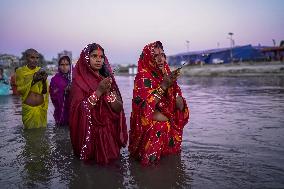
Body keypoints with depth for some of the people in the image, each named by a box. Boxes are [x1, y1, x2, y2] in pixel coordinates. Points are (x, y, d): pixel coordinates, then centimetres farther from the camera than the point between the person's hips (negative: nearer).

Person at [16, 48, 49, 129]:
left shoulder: (41, 71, 5)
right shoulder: (20, 71, -1)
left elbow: (45, 91, 3)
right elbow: (20, 90, -9)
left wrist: (44, 81, -16)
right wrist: (33, 80, -19)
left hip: (41, 108, 2)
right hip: (28, 108, -2)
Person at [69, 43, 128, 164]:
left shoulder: (107, 79, 7)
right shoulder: (79, 80, -5)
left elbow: (118, 108, -1)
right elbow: (80, 109, -17)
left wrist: (108, 92, -17)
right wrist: (99, 91, -22)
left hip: (110, 131, 4)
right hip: (89, 132, -4)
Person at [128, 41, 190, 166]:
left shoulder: (168, 76, 8)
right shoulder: (143, 77, -7)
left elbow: (181, 108, 2)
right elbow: (144, 108, -19)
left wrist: (172, 85, -12)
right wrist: (163, 85, -21)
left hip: (171, 131, 4)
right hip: (149, 131, -4)